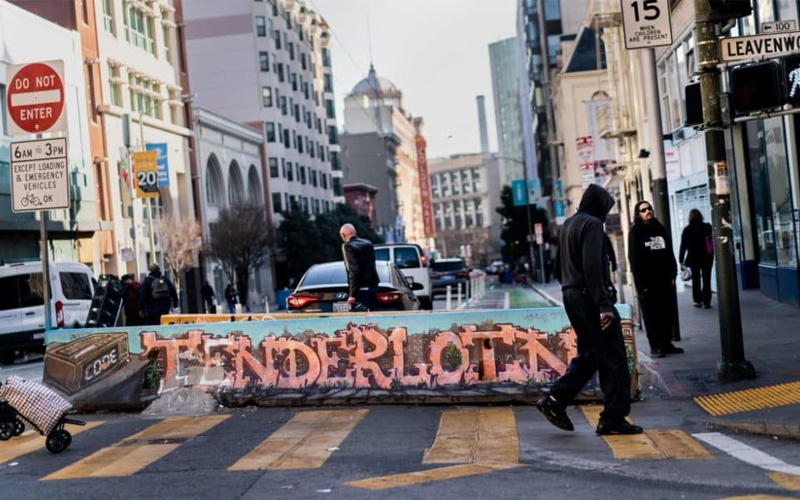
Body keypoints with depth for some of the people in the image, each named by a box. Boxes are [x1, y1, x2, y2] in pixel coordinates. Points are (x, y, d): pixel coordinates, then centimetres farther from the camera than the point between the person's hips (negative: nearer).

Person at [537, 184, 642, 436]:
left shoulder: (567, 225, 16)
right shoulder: (592, 225, -12)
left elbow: (559, 267, 20)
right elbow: (593, 268, -21)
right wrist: (604, 305, -22)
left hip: (570, 295, 9)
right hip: (589, 296, -9)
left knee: (588, 354, 16)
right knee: (612, 358, -1)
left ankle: (555, 400, 9)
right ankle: (613, 417, 1)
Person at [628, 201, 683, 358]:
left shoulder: (660, 229, 12)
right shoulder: (635, 233, -3)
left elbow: (669, 253, 13)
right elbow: (634, 259, -9)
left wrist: (672, 275, 5)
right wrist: (641, 283, -14)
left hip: (665, 279, 5)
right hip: (647, 282, -5)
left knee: (668, 314, 6)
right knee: (651, 316, 0)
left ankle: (666, 343, 14)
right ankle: (655, 346, 3)